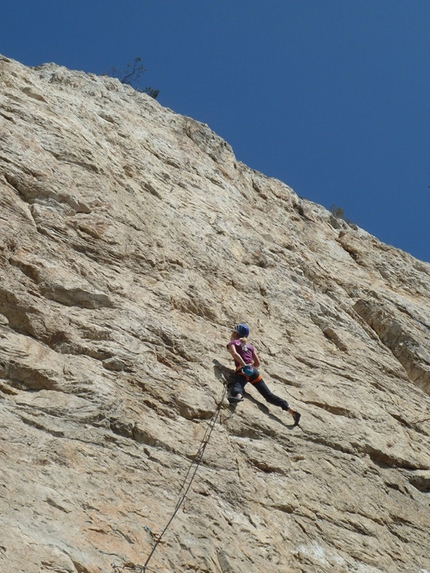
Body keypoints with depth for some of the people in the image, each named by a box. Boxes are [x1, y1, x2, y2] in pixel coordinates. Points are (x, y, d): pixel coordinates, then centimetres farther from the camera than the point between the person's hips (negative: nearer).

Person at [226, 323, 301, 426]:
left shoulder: (232, 343, 14)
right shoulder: (250, 346, 28)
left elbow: (235, 354, -10)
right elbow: (258, 363, 24)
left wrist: (244, 365, -18)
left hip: (242, 371, -5)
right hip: (253, 371, 5)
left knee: (237, 386, -34)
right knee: (269, 395, 0)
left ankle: (238, 396, -71)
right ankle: (291, 410, -15)